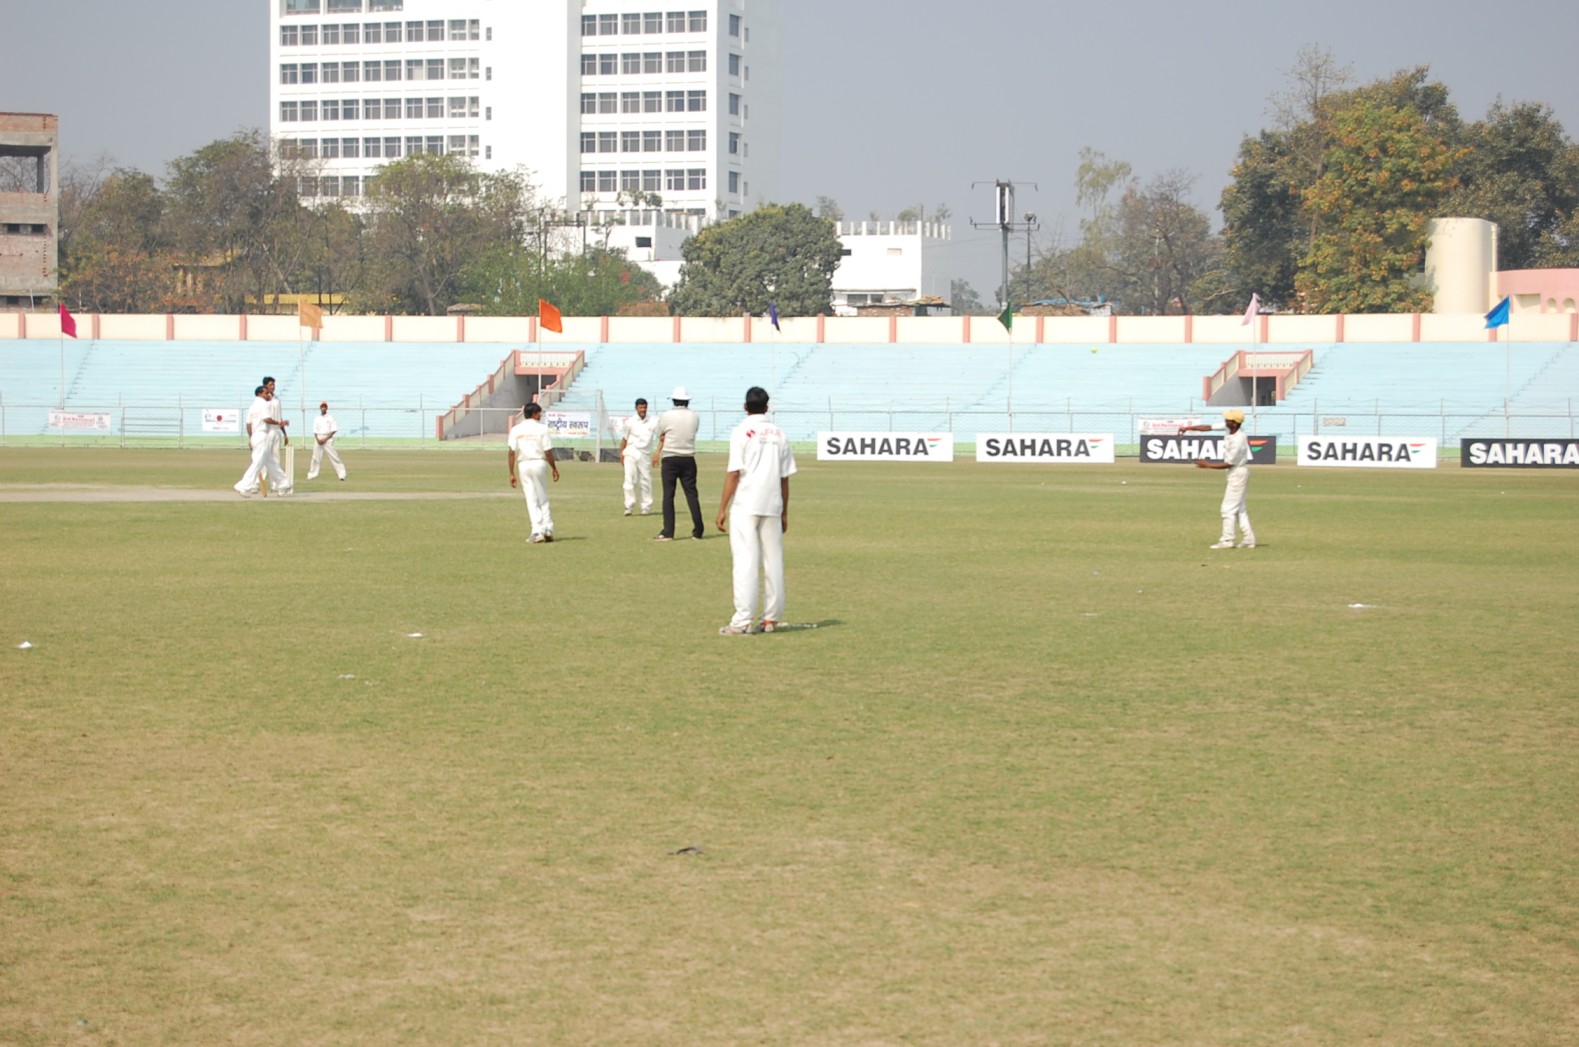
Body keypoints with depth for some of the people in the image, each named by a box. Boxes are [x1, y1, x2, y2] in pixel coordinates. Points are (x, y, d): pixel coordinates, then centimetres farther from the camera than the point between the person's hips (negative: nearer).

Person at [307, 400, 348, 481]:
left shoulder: (330, 418, 2)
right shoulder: (316, 419, 11)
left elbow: (333, 431, -3)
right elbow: (315, 431, 9)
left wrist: (325, 439, -12)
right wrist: (317, 439, -9)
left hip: (328, 439, -3)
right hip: (318, 439, 3)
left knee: (334, 456, -9)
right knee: (316, 457, 4)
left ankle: (341, 474, -11)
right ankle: (312, 475, 9)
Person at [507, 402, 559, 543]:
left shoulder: (516, 430, 2)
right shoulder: (542, 428, -4)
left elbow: (512, 452, -3)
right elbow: (548, 451, -6)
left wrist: (512, 473, 0)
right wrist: (554, 468, 5)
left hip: (523, 465, 1)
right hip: (539, 463, -1)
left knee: (531, 500, 4)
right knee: (543, 498, 11)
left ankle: (537, 531, -4)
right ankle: (548, 528, 3)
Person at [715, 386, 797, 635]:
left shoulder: (742, 432, -6)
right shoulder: (779, 434, 8)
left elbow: (733, 474, -11)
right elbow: (785, 477, 9)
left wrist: (722, 509, -7)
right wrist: (784, 512, 16)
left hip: (744, 506, -4)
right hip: (771, 506, 4)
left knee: (745, 562, -7)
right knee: (773, 562, 10)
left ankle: (742, 620, -11)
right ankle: (771, 618, 12)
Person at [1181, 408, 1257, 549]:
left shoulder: (1238, 441, -30)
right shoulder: (1231, 427, -6)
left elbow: (1228, 464, -22)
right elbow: (1209, 427, 0)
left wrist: (1208, 465, -15)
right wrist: (1189, 428, -6)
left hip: (1238, 473, -10)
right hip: (1236, 473, 10)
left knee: (1229, 508, -5)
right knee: (1239, 508, 14)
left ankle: (1227, 540, 0)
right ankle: (1248, 539, 17)